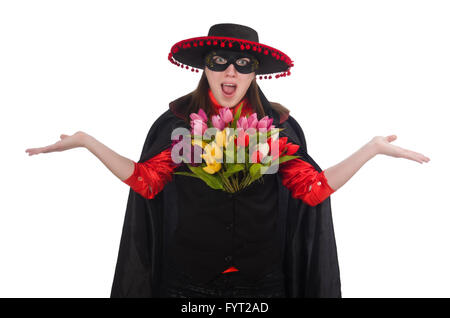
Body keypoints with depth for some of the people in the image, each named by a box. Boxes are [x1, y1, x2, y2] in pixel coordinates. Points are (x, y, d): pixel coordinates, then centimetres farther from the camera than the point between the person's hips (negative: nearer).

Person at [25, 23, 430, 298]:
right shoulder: (179, 120, -2)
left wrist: (373, 147, -9)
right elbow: (145, 181, -2)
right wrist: (86, 141, -7)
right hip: (188, 277, 0)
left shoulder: (279, 124, -2)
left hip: (260, 278, 1)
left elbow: (314, 189, -4)